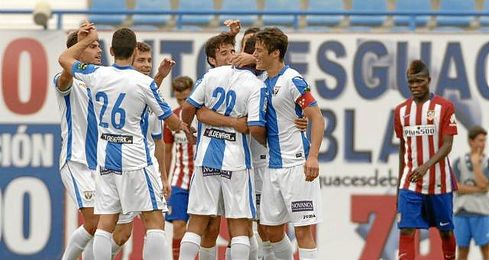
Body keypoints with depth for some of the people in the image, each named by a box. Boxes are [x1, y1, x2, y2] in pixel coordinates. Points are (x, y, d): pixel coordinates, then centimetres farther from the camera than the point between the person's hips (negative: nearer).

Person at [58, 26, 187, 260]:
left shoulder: (97, 75, -1)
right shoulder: (144, 82, -10)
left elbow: (64, 59, 18)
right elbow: (167, 118, 2)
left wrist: (88, 39, 30)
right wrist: (181, 125, 25)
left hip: (105, 158, 4)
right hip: (134, 159, -4)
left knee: (105, 223, 4)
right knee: (154, 221, -2)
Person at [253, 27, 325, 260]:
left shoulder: (292, 81, -10)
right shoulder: (265, 83, 12)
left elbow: (317, 119, -13)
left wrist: (313, 157, -23)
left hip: (296, 165, -8)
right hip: (273, 167, 8)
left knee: (303, 231, -7)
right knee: (273, 231, 11)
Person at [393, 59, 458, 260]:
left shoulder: (444, 107, -5)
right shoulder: (402, 110, 8)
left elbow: (447, 145, -11)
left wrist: (427, 166, -28)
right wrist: (399, 185, 15)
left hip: (439, 182, -3)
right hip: (410, 182, 3)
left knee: (445, 230, 10)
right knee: (406, 231, -10)